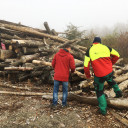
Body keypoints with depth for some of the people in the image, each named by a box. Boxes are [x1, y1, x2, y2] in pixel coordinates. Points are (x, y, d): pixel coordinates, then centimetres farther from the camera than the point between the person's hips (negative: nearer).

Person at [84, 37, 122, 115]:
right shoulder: (106, 47, 5)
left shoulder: (89, 50, -2)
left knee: (99, 91, 16)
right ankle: (118, 92, 38)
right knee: (110, 80, 39)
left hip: (99, 75, -3)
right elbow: (117, 55, 16)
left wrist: (88, 75, 8)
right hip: (109, 72, 3)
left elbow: (86, 65, -6)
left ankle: (103, 110, 19)